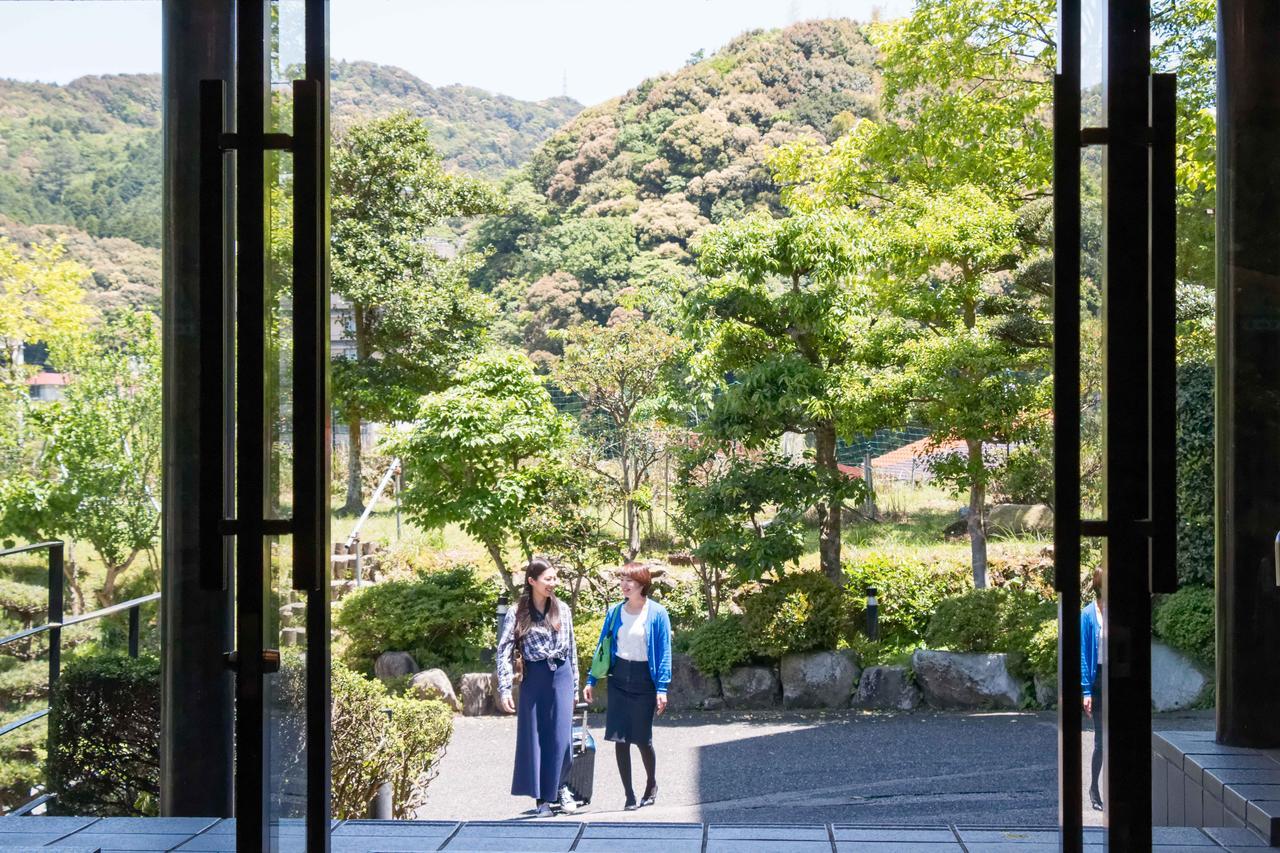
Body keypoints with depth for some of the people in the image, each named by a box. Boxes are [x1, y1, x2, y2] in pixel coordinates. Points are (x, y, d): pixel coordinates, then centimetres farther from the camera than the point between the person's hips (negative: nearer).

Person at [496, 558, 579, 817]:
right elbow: (504, 651, -7)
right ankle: (541, 798, 13)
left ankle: (559, 787, 22)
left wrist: (575, 685, 11)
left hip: (561, 676, 2)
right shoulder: (517, 614, -4)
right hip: (533, 678, -2)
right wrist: (504, 689, -15)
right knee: (534, 737, 3)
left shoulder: (562, 610, 5)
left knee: (561, 737, -1)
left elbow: (571, 648, 11)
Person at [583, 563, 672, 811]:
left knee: (643, 739, 3)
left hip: (644, 680, -3)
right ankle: (629, 795, 9)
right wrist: (591, 681, 6)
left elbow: (664, 651, -6)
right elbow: (602, 646, 10)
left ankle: (651, 784, 31)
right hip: (619, 679, 3)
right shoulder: (615, 612, 4)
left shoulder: (657, 613, -7)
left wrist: (662, 688, -11)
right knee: (619, 739, -1)